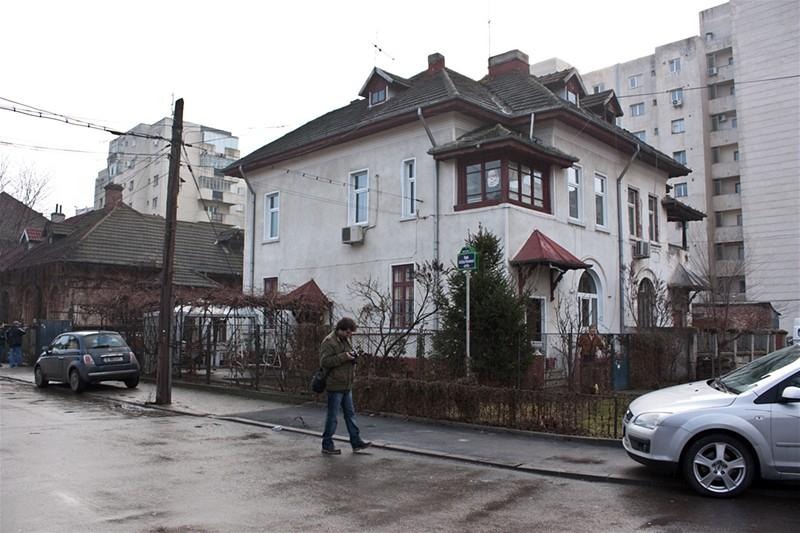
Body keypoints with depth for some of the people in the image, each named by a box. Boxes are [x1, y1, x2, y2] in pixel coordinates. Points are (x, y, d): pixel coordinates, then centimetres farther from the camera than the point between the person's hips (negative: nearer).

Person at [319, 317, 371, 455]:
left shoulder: (346, 340, 14)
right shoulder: (329, 342, -14)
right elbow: (324, 362, -23)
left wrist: (352, 358, 4)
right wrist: (343, 357, -25)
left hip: (347, 386, 9)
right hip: (335, 386, -9)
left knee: (350, 413, 12)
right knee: (332, 416, 0)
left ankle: (356, 442, 19)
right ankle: (327, 445, 12)